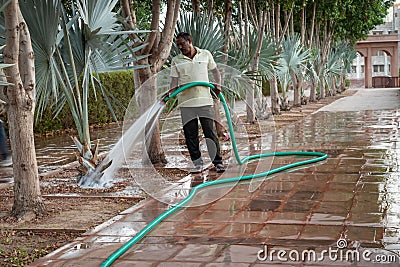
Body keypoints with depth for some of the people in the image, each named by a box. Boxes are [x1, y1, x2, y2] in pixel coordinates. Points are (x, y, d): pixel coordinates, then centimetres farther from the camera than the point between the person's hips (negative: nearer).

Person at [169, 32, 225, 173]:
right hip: (186, 102, 1)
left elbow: (215, 70, 18)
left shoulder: (205, 54, 8)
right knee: (190, 134, 1)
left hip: (204, 100, -1)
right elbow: (174, 80, 5)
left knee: (210, 132, -2)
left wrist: (218, 84, 1)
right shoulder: (176, 60, 8)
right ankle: (197, 163, 10)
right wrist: (169, 94, -12)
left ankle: (218, 162, 6)